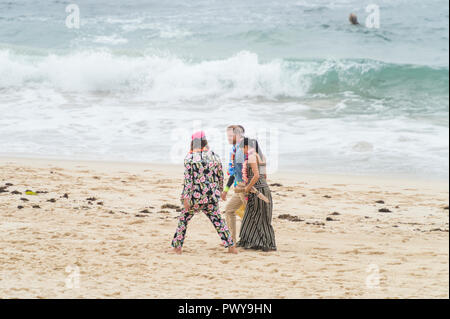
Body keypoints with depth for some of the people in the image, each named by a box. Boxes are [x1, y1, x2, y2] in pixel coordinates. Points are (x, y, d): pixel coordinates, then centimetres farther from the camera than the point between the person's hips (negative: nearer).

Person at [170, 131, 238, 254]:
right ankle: (231, 246, 4)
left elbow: (188, 179, -13)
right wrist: (219, 191, 25)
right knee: (218, 220, 9)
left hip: (195, 197, -3)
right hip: (211, 197, 3)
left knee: (183, 220, 13)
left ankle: (177, 247, 15)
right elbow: (220, 177, 11)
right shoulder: (215, 156, 4)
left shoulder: (189, 158, -8)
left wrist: (186, 198, -12)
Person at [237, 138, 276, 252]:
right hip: (264, 186, 9)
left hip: (256, 190, -9)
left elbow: (256, 175, -20)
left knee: (255, 217, -1)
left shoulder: (251, 156, -12)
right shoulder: (260, 156, 15)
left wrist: (248, 188, -9)